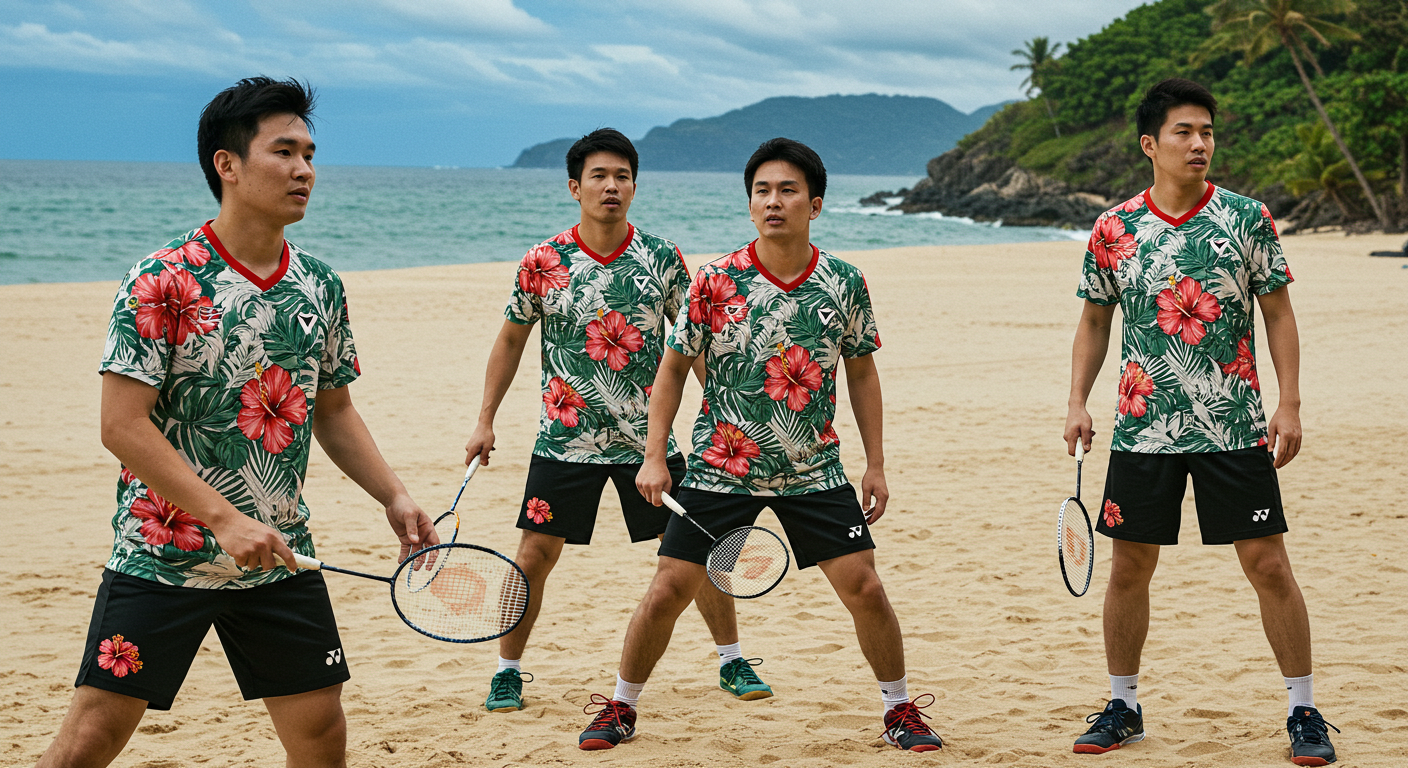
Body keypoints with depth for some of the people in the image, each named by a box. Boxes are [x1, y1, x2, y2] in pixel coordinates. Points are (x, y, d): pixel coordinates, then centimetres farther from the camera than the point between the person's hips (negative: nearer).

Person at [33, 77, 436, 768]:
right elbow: (122, 426, -17)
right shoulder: (162, 281, -13)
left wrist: (393, 495, 4)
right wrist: (225, 519, -22)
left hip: (281, 557, 5)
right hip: (161, 554, -5)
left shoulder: (320, 287, 6)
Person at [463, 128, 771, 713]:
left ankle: (732, 662, 20)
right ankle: (508, 671, 16)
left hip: (651, 437, 1)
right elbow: (511, 339, 6)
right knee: (534, 555, -1)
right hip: (565, 439, -1)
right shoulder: (543, 263, -6)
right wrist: (485, 420, 3)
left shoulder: (662, 258, -3)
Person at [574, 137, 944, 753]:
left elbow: (861, 372, 9)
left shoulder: (845, 284, -4)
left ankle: (900, 709, 16)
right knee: (669, 589, -2)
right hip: (720, 466, -1)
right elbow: (675, 366, 1)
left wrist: (875, 464, 6)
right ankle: (620, 707, 18)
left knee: (864, 587, -4)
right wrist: (654, 456, -5)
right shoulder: (715, 281, -9)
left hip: (815, 470, 1)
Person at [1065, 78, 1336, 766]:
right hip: (1143, 427, 2)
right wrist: (1077, 402, 2)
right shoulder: (1114, 230, 1)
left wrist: (1290, 405, -5)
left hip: (1236, 426, -1)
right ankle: (1123, 707, 22)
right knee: (1129, 570, 6)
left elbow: (1279, 314, 2)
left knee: (1269, 566, -2)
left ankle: (1304, 712, 10)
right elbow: (1094, 321, 12)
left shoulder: (1247, 218, -2)